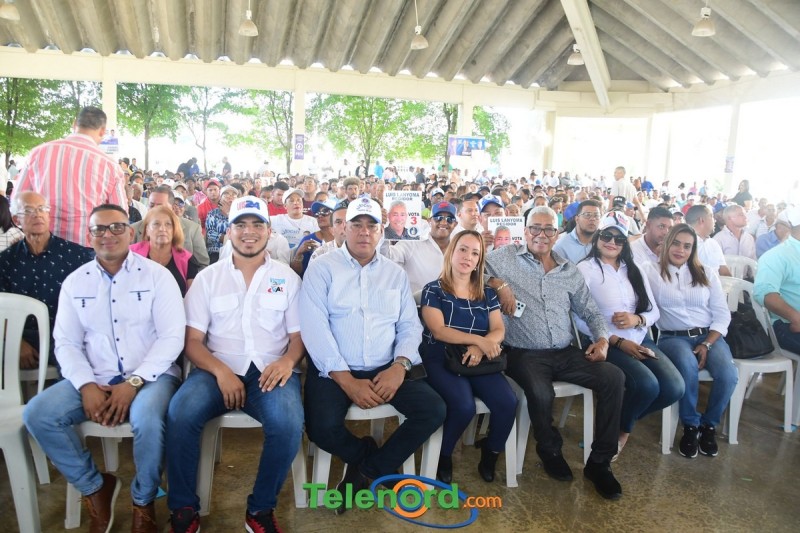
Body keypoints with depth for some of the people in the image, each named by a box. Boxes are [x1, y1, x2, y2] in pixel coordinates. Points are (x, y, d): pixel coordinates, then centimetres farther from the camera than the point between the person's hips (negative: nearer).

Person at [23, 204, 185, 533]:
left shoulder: (156, 275, -1)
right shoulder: (75, 282, 10)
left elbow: (172, 337, -8)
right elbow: (66, 342, 6)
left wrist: (133, 383, -18)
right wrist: (86, 385, -12)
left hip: (150, 375, -4)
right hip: (94, 379, 4)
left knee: (147, 418, -34)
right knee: (37, 414, -18)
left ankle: (143, 500, -3)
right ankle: (94, 486, 5)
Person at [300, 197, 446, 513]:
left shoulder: (395, 273, 12)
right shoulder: (323, 268, -1)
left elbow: (410, 325, 7)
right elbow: (314, 326, -11)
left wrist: (399, 367, -13)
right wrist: (346, 380, -18)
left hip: (386, 369, 4)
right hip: (334, 370, -3)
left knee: (434, 409, -14)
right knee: (323, 428, -28)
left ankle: (367, 471, 4)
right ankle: (370, 456, 9)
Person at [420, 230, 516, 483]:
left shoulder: (487, 293, 14)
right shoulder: (433, 290, 1)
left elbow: (499, 330, 3)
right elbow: (439, 331, -12)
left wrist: (480, 348, -19)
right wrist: (479, 339, -23)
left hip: (479, 361, 4)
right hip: (441, 360, -3)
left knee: (508, 402, -23)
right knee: (464, 406, -31)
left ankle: (491, 453, 8)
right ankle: (444, 455, 1)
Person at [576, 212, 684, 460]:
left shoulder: (633, 270, 15)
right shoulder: (585, 269, -5)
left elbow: (654, 311, 13)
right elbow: (581, 319, -13)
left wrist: (637, 319, -11)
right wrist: (619, 342, -16)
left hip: (640, 340, 6)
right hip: (606, 344, -6)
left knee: (675, 388, -15)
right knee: (648, 385, -28)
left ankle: (623, 420, 12)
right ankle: (620, 427, 5)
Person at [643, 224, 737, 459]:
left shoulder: (707, 273, 10)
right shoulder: (651, 272, 1)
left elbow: (722, 314, 5)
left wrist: (707, 345, -7)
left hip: (709, 335, 3)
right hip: (673, 337, -3)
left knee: (728, 374, -26)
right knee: (688, 365, -36)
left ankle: (709, 424, 3)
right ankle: (690, 425, -11)